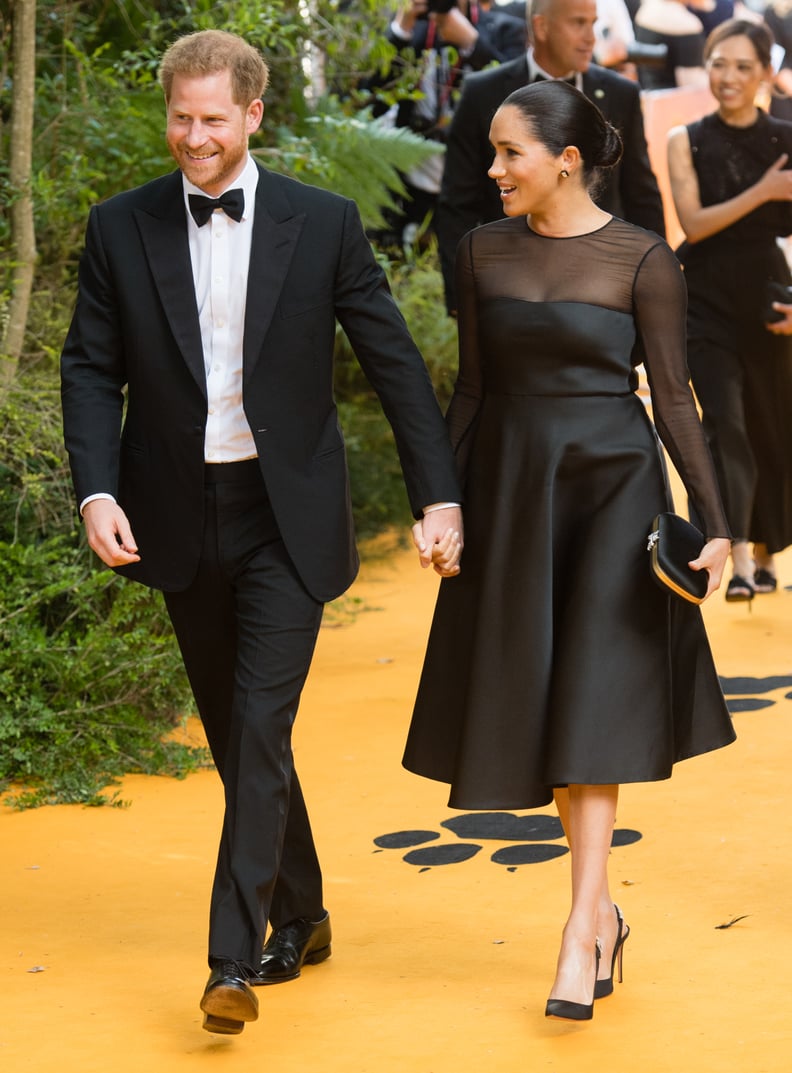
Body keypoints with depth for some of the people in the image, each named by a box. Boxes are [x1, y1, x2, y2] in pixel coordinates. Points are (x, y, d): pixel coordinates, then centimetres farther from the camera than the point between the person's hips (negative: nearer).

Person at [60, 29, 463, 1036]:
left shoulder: (323, 224, -4)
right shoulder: (121, 228, 0)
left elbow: (394, 361, -1)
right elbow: (90, 368, 2)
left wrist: (438, 495, -5)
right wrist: (97, 491, -13)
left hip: (286, 517, -3)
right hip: (180, 517, 3)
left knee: (260, 728, -11)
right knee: (236, 735, 13)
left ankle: (235, 959, -8)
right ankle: (299, 915, 31)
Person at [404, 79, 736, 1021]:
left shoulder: (643, 261, -8)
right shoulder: (484, 253, 5)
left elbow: (673, 396, -6)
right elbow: (472, 388, 10)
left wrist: (713, 520, -9)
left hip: (611, 492, -4)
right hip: (511, 492, 4)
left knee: (592, 704, -8)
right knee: (535, 705, 8)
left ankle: (579, 936, -5)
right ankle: (603, 910, 23)